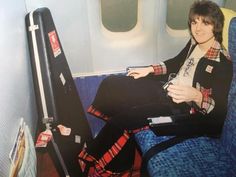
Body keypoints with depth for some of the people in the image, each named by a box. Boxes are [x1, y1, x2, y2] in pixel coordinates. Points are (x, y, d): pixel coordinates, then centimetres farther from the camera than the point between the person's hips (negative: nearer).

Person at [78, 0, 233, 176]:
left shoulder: (222, 62, -18)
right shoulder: (194, 42, 2)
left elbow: (220, 109, -18)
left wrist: (196, 95, -36)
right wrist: (150, 69, 12)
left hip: (186, 110, -8)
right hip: (166, 90, 9)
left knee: (124, 117, -25)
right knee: (110, 85, 2)